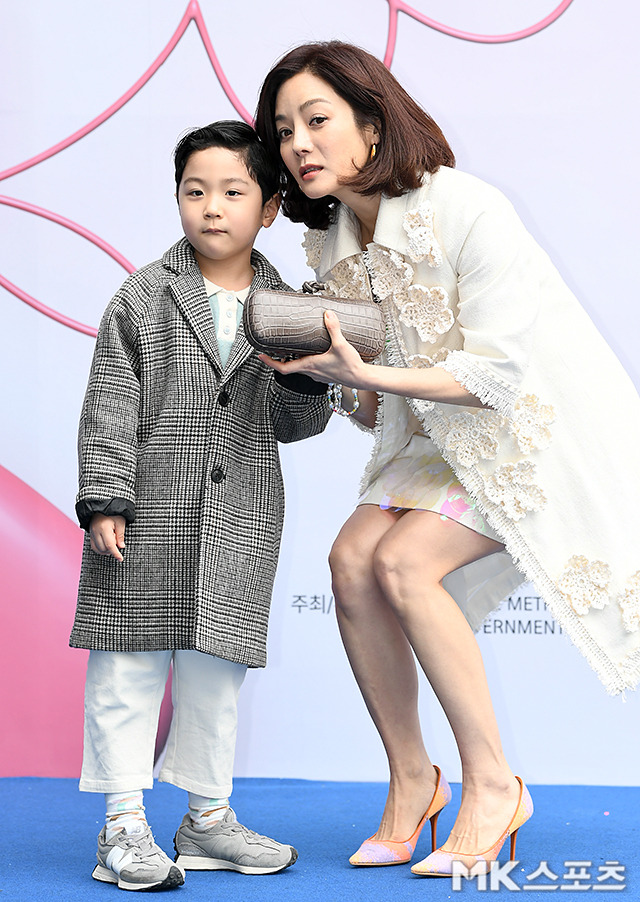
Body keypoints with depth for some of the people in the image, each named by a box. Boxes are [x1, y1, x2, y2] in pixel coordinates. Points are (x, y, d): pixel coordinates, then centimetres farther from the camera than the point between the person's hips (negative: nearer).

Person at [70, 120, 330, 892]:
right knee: (129, 663, -1)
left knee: (216, 666, 11)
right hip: (149, 516, -3)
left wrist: (305, 379, -11)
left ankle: (207, 817, 23)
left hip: (240, 519, 3)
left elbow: (293, 424, 10)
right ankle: (124, 825, 9)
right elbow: (110, 406, -4)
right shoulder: (145, 297, 0)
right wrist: (104, 501, -11)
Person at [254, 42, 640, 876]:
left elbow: (498, 373, -24)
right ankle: (410, 778, 2)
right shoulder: (332, 243, 0)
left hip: (538, 427, -7)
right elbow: (369, 401, 8)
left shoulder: (468, 212, -23)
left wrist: (365, 373, -32)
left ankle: (492, 784, -8)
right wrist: (317, 363, -13)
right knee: (352, 558, -14)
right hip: (443, 439, 7)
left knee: (404, 563, -22)